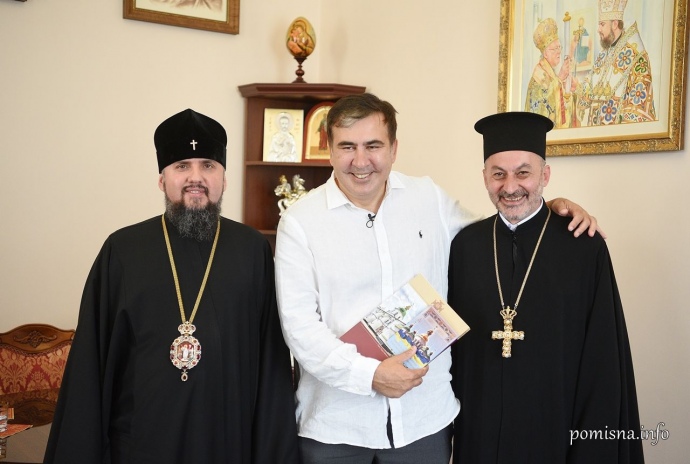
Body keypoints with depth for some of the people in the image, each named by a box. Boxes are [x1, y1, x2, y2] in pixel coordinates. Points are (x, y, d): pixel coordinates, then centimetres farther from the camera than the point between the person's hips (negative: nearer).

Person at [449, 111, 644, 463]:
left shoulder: (585, 249, -11)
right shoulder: (465, 245, -2)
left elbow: (602, 366, -9)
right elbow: (451, 341, 5)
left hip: (554, 431, -2)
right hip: (478, 430, 3)